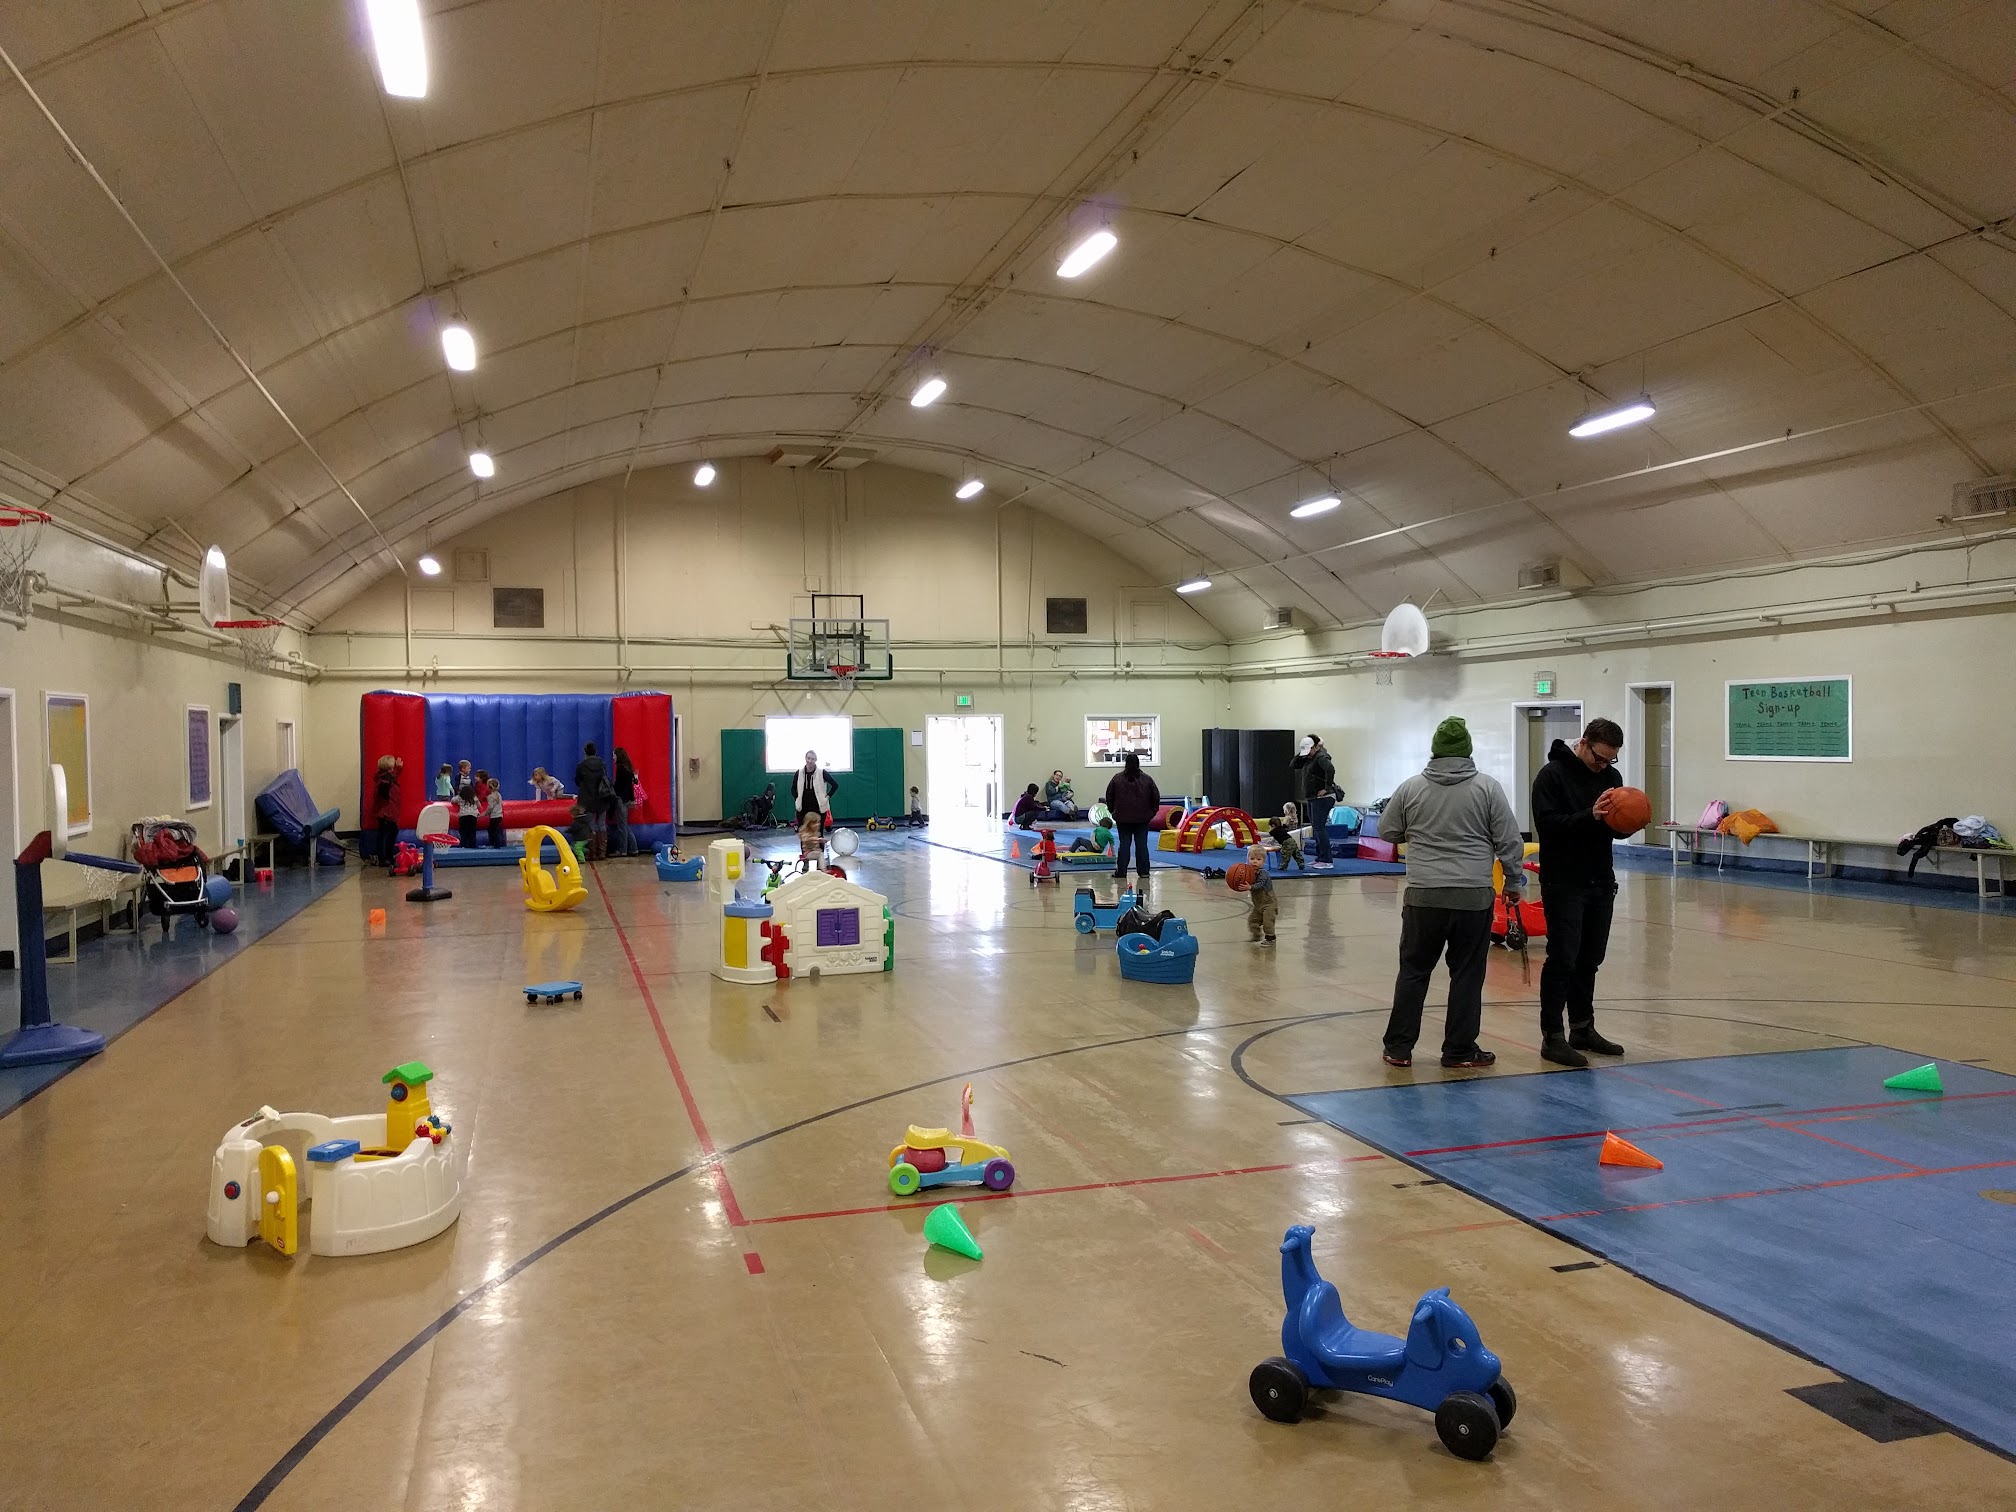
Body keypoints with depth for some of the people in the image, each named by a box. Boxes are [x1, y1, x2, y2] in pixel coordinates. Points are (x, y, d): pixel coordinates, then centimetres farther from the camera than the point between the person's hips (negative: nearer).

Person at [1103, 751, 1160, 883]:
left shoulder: (1117, 778, -2)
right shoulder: (1147, 779, 0)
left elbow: (1109, 797, 3)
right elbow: (1156, 797, 3)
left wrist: (1113, 810, 16)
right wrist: (1152, 812, 14)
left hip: (1123, 818, 0)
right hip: (1142, 818, 0)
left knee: (1124, 844, 4)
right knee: (1141, 844, 3)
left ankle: (1121, 871, 3)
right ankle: (1143, 872, 2)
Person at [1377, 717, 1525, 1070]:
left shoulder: (1410, 787, 2)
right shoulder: (1487, 788, -2)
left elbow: (1387, 831, 13)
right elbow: (1509, 842, 0)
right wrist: (1513, 882, 12)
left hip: (1423, 896, 1)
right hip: (1473, 896, -1)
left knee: (1413, 971, 10)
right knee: (1467, 975, 7)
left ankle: (1399, 1048, 14)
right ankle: (1460, 1051, 13)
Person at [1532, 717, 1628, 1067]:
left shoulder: (1611, 776, 9)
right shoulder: (1553, 775, -10)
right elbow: (1546, 824, -20)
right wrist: (1590, 816, -30)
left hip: (1601, 883, 6)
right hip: (1563, 884, -6)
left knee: (1589, 960, 13)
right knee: (1562, 959, -5)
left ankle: (1583, 1029, 24)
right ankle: (1552, 1037, 0)